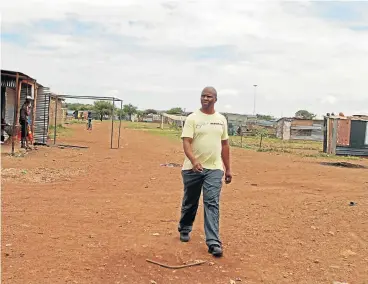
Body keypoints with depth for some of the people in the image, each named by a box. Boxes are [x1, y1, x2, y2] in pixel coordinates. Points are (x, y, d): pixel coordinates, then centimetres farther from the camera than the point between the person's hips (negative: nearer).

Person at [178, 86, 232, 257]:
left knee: (212, 204, -7)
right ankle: (184, 230, 38)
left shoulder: (221, 119, 9)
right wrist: (194, 161, -32)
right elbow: (186, 142, -14)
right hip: (192, 168, -1)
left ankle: (213, 242, -6)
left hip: (214, 169, 2)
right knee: (190, 203, 13)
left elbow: (224, 145, 14)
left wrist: (228, 169, 12)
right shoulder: (192, 118, -4)